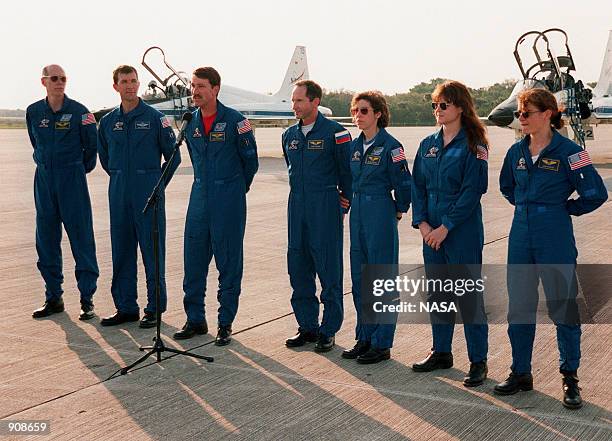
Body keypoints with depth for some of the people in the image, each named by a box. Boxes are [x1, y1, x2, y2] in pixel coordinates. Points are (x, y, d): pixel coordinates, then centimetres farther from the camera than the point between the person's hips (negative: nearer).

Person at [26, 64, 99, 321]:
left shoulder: (79, 112, -5)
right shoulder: (33, 112, 6)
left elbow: (91, 146, 2)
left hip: (72, 179, -4)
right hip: (44, 179, 4)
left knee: (81, 238, -4)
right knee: (46, 240, 7)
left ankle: (87, 299, 2)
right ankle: (53, 297, 18)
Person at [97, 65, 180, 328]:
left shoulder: (155, 118, -3)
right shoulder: (108, 121, 10)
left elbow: (173, 156, 1)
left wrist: (158, 185, 2)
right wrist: (120, 178, 16)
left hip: (148, 193, -4)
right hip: (119, 193, 5)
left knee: (152, 251, -1)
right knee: (121, 251, 8)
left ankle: (155, 309, 8)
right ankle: (126, 308, 18)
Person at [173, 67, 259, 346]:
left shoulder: (235, 121, -9)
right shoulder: (190, 122, 7)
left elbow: (250, 160, 1)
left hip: (229, 199, -5)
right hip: (200, 197, 5)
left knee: (228, 262, 1)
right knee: (193, 260, 7)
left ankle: (225, 323, 10)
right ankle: (195, 319, 19)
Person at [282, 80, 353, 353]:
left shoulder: (334, 132, -7)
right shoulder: (290, 135, 11)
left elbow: (348, 171, -4)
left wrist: (344, 204, -1)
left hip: (326, 207, -6)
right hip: (297, 205, 6)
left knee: (328, 269, -1)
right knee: (298, 268, 8)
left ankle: (328, 330, 9)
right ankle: (307, 327, 20)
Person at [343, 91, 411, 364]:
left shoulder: (390, 146, -12)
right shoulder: (355, 146, 10)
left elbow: (403, 183, -9)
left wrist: (399, 210, -1)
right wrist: (350, 204, 16)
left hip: (381, 214, -8)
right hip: (358, 214, 8)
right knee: (359, 278, 12)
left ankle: (381, 344, 9)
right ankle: (364, 338, 24)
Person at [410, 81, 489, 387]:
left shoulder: (472, 145, -8)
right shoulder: (428, 144, 10)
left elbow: (471, 192, -14)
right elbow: (417, 186, 9)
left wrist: (444, 228, -16)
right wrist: (422, 223, -4)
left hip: (462, 232, -6)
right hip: (431, 232, 6)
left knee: (468, 296, -1)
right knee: (436, 294, 14)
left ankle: (478, 361, 10)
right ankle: (441, 352, 28)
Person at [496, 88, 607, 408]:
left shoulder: (568, 151, -10)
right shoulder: (517, 151, 7)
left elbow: (596, 194, -11)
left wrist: (564, 208, -2)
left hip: (556, 240, -5)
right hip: (521, 237, 6)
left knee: (563, 307, 3)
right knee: (518, 307, 10)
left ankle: (570, 379, 16)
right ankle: (521, 373, 24)